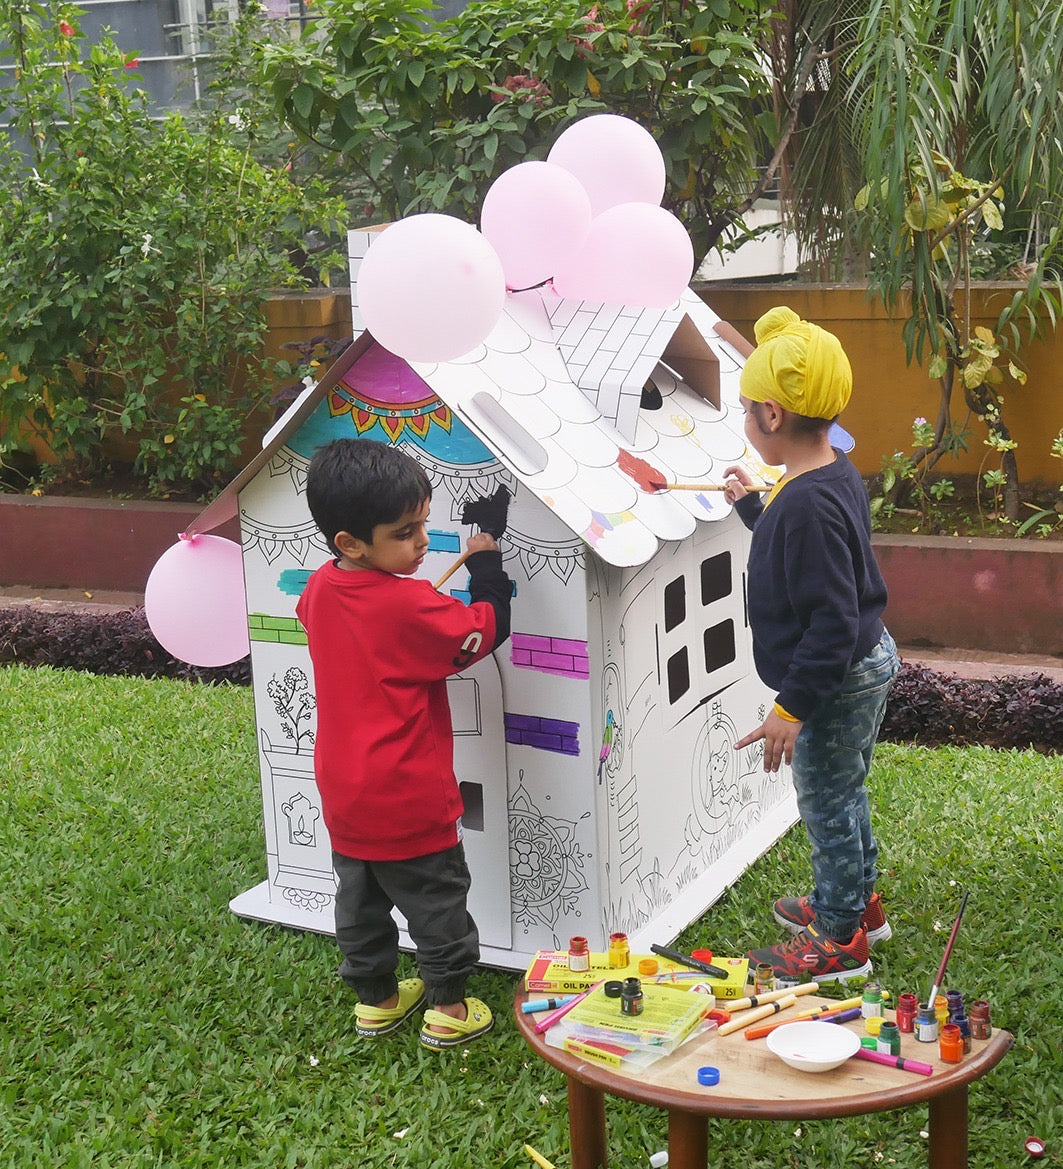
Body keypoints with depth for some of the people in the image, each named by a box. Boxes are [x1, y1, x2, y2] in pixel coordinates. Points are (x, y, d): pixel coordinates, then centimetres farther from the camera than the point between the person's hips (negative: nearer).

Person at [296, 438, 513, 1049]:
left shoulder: (320, 588, -3)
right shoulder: (410, 606, -25)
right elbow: (486, 630, -15)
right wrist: (488, 565, -1)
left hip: (344, 796, 7)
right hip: (408, 799, -7)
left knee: (360, 900, 20)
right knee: (437, 901, 11)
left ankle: (375, 999, 34)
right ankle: (449, 1008, 21)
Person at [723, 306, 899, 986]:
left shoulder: (808, 503, -29)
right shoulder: (837, 474, 1)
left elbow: (832, 620, -30)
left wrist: (791, 707, -26)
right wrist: (751, 506, 28)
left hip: (838, 682, -10)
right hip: (869, 660, 10)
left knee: (827, 804, 6)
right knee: (844, 796, 24)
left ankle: (840, 940, 21)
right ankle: (859, 903, 42)